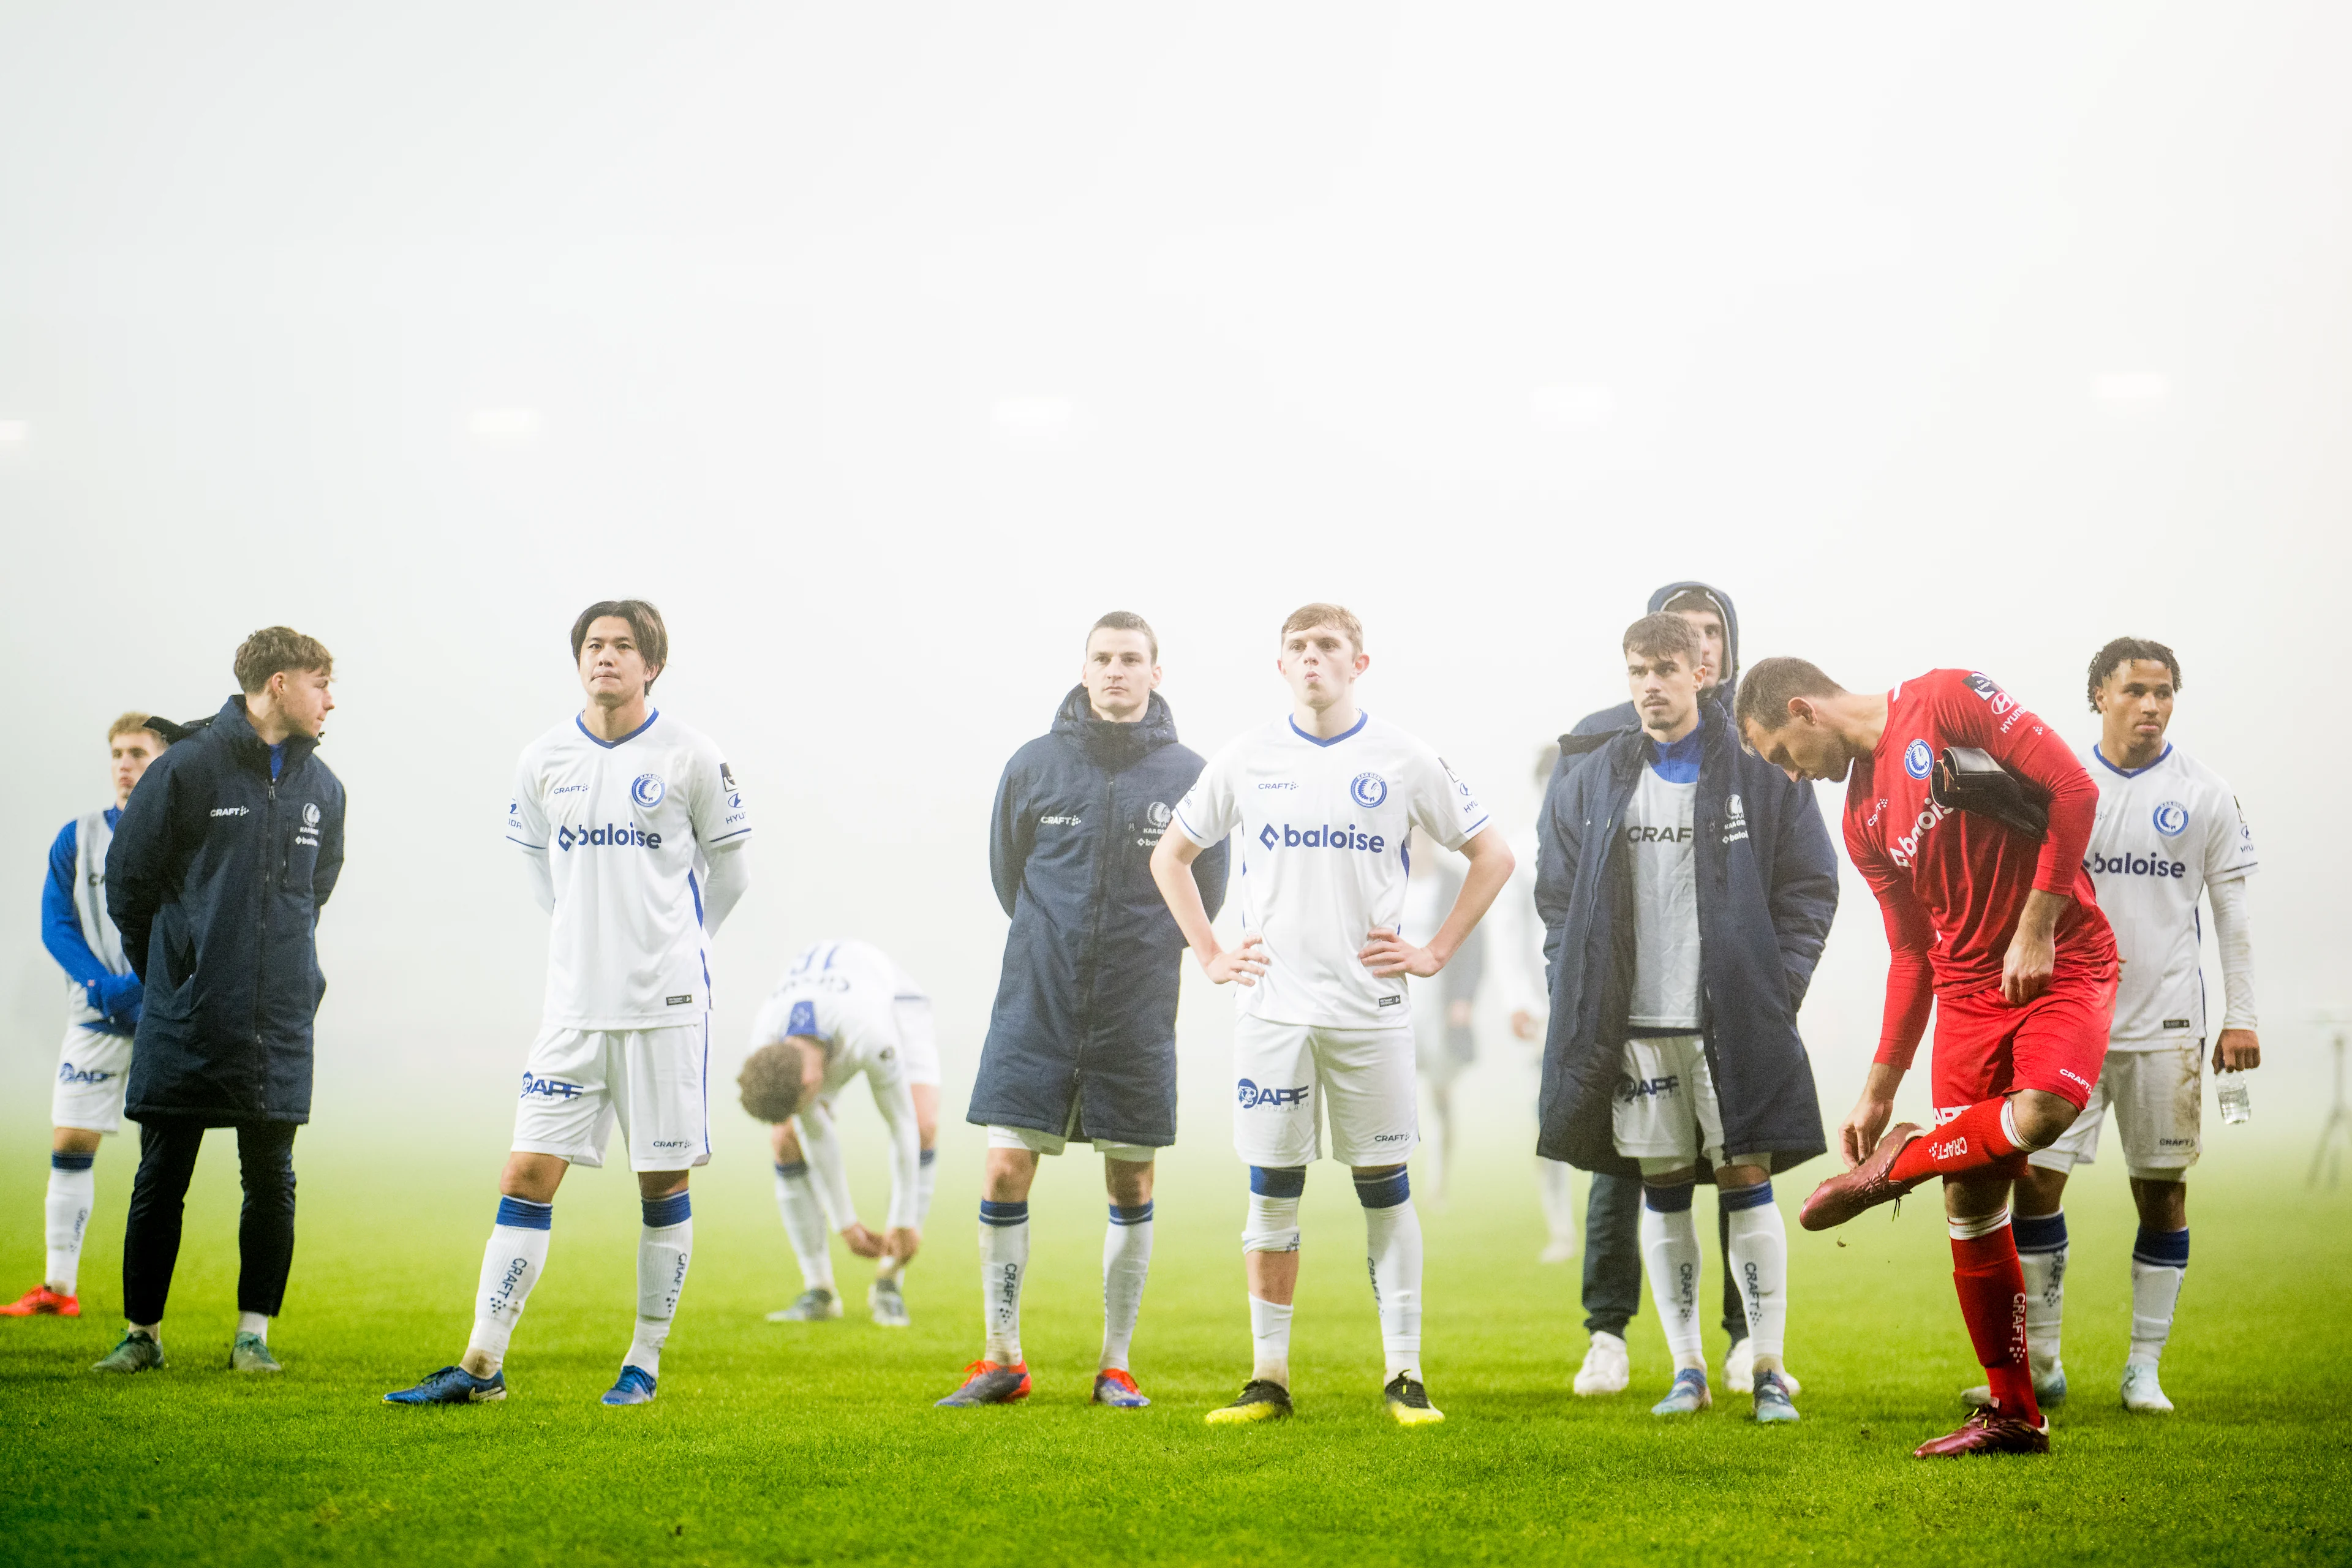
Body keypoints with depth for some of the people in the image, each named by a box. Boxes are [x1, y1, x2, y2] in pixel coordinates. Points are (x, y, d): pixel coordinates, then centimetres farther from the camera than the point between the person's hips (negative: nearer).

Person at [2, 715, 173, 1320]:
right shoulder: (78, 838, 7)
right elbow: (55, 924, 2)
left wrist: (140, 987, -17)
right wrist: (103, 985, -14)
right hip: (96, 1018, 2)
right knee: (69, 1143, -1)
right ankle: (59, 1286, 6)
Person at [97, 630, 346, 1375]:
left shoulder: (321, 787, 9)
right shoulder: (188, 769, -7)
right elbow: (127, 880, 0)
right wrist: (174, 974, 7)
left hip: (280, 1029, 4)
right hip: (184, 1027, -4)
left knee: (272, 1183, 4)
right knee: (161, 1181, 3)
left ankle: (254, 1333, 13)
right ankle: (143, 1333, 13)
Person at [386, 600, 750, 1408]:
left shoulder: (690, 757, -3)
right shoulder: (544, 759, 5)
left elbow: (729, 868, 9)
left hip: (665, 1004, -2)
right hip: (575, 1002, 2)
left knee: (662, 1182, 3)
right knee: (528, 1174, -3)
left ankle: (644, 1362, 14)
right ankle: (481, 1365, -1)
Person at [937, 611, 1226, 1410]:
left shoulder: (1187, 776, 1)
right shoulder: (1034, 765, 2)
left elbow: (1207, 896, 11)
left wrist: (1145, 952, 10)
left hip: (1138, 1015, 0)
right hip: (1035, 1007, 0)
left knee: (1132, 1184, 5)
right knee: (1005, 1170, -5)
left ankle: (1116, 1365, 15)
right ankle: (1001, 1359, 7)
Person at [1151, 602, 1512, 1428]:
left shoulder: (1404, 761, 2)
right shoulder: (1246, 760, 6)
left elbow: (1491, 856, 9)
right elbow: (1171, 856, 17)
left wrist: (1435, 951, 2)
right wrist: (1210, 954, 8)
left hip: (1370, 1009, -1)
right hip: (1272, 1009, 1)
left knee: (1385, 1188, 1)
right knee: (1272, 1191, 2)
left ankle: (1404, 1373, 6)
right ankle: (1268, 1376, 8)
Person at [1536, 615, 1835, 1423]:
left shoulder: (1763, 772, 1)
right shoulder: (1593, 785, 9)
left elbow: (1811, 885, 3)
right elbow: (1559, 896, 13)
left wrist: (1776, 986, -6)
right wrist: (1581, 1002, 3)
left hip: (1733, 1022, -3)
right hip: (1635, 1026, 3)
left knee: (1747, 1186, -3)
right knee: (1662, 1194, 5)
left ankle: (1769, 1371, 2)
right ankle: (1687, 1370, 12)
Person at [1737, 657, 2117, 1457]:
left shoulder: (1945, 701, -7)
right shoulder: (1863, 821, 12)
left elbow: (2072, 789, -13)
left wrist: (2034, 928, -15)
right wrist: (1879, 1089, 15)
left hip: (2062, 957, -6)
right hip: (1969, 985, 6)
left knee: (2042, 1112, -33)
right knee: (1970, 1197, 0)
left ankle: (1900, 1164, -5)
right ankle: (2012, 1414, 9)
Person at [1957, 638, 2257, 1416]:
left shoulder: (2205, 795, 3)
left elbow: (2233, 909, 5)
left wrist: (2241, 1018, 0)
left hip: (2165, 1023, -1)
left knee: (2162, 1190, 1)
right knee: (2034, 1179, -5)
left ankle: (2144, 1371, 10)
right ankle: (2038, 1365, 6)